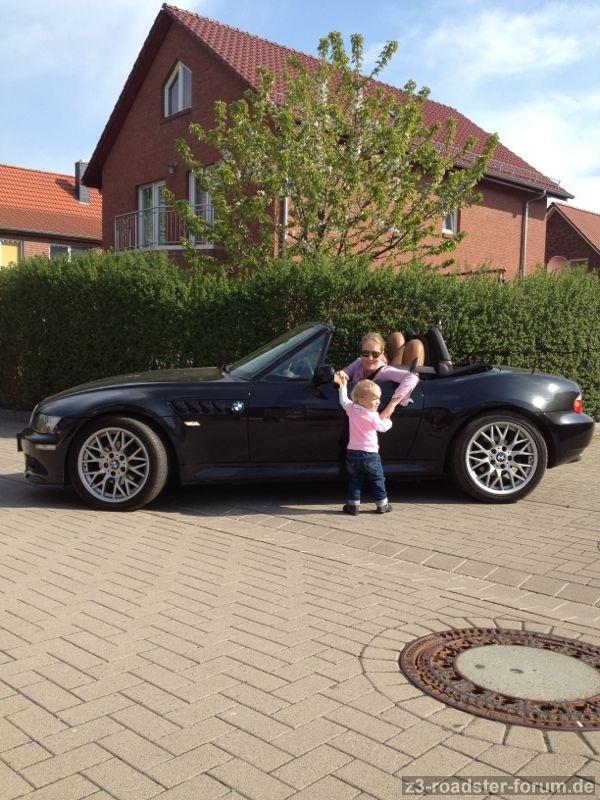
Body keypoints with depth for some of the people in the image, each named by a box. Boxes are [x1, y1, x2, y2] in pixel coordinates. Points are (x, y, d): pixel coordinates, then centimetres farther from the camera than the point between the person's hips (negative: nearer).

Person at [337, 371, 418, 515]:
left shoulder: (351, 409, -4)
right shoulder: (373, 416, -15)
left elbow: (343, 400, 16)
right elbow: (383, 427, 2)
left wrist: (343, 385, 27)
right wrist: (388, 419, 20)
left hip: (352, 453, 4)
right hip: (370, 455, -4)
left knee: (354, 481, 13)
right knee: (378, 480, 12)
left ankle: (353, 506, 10)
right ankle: (382, 505, 19)